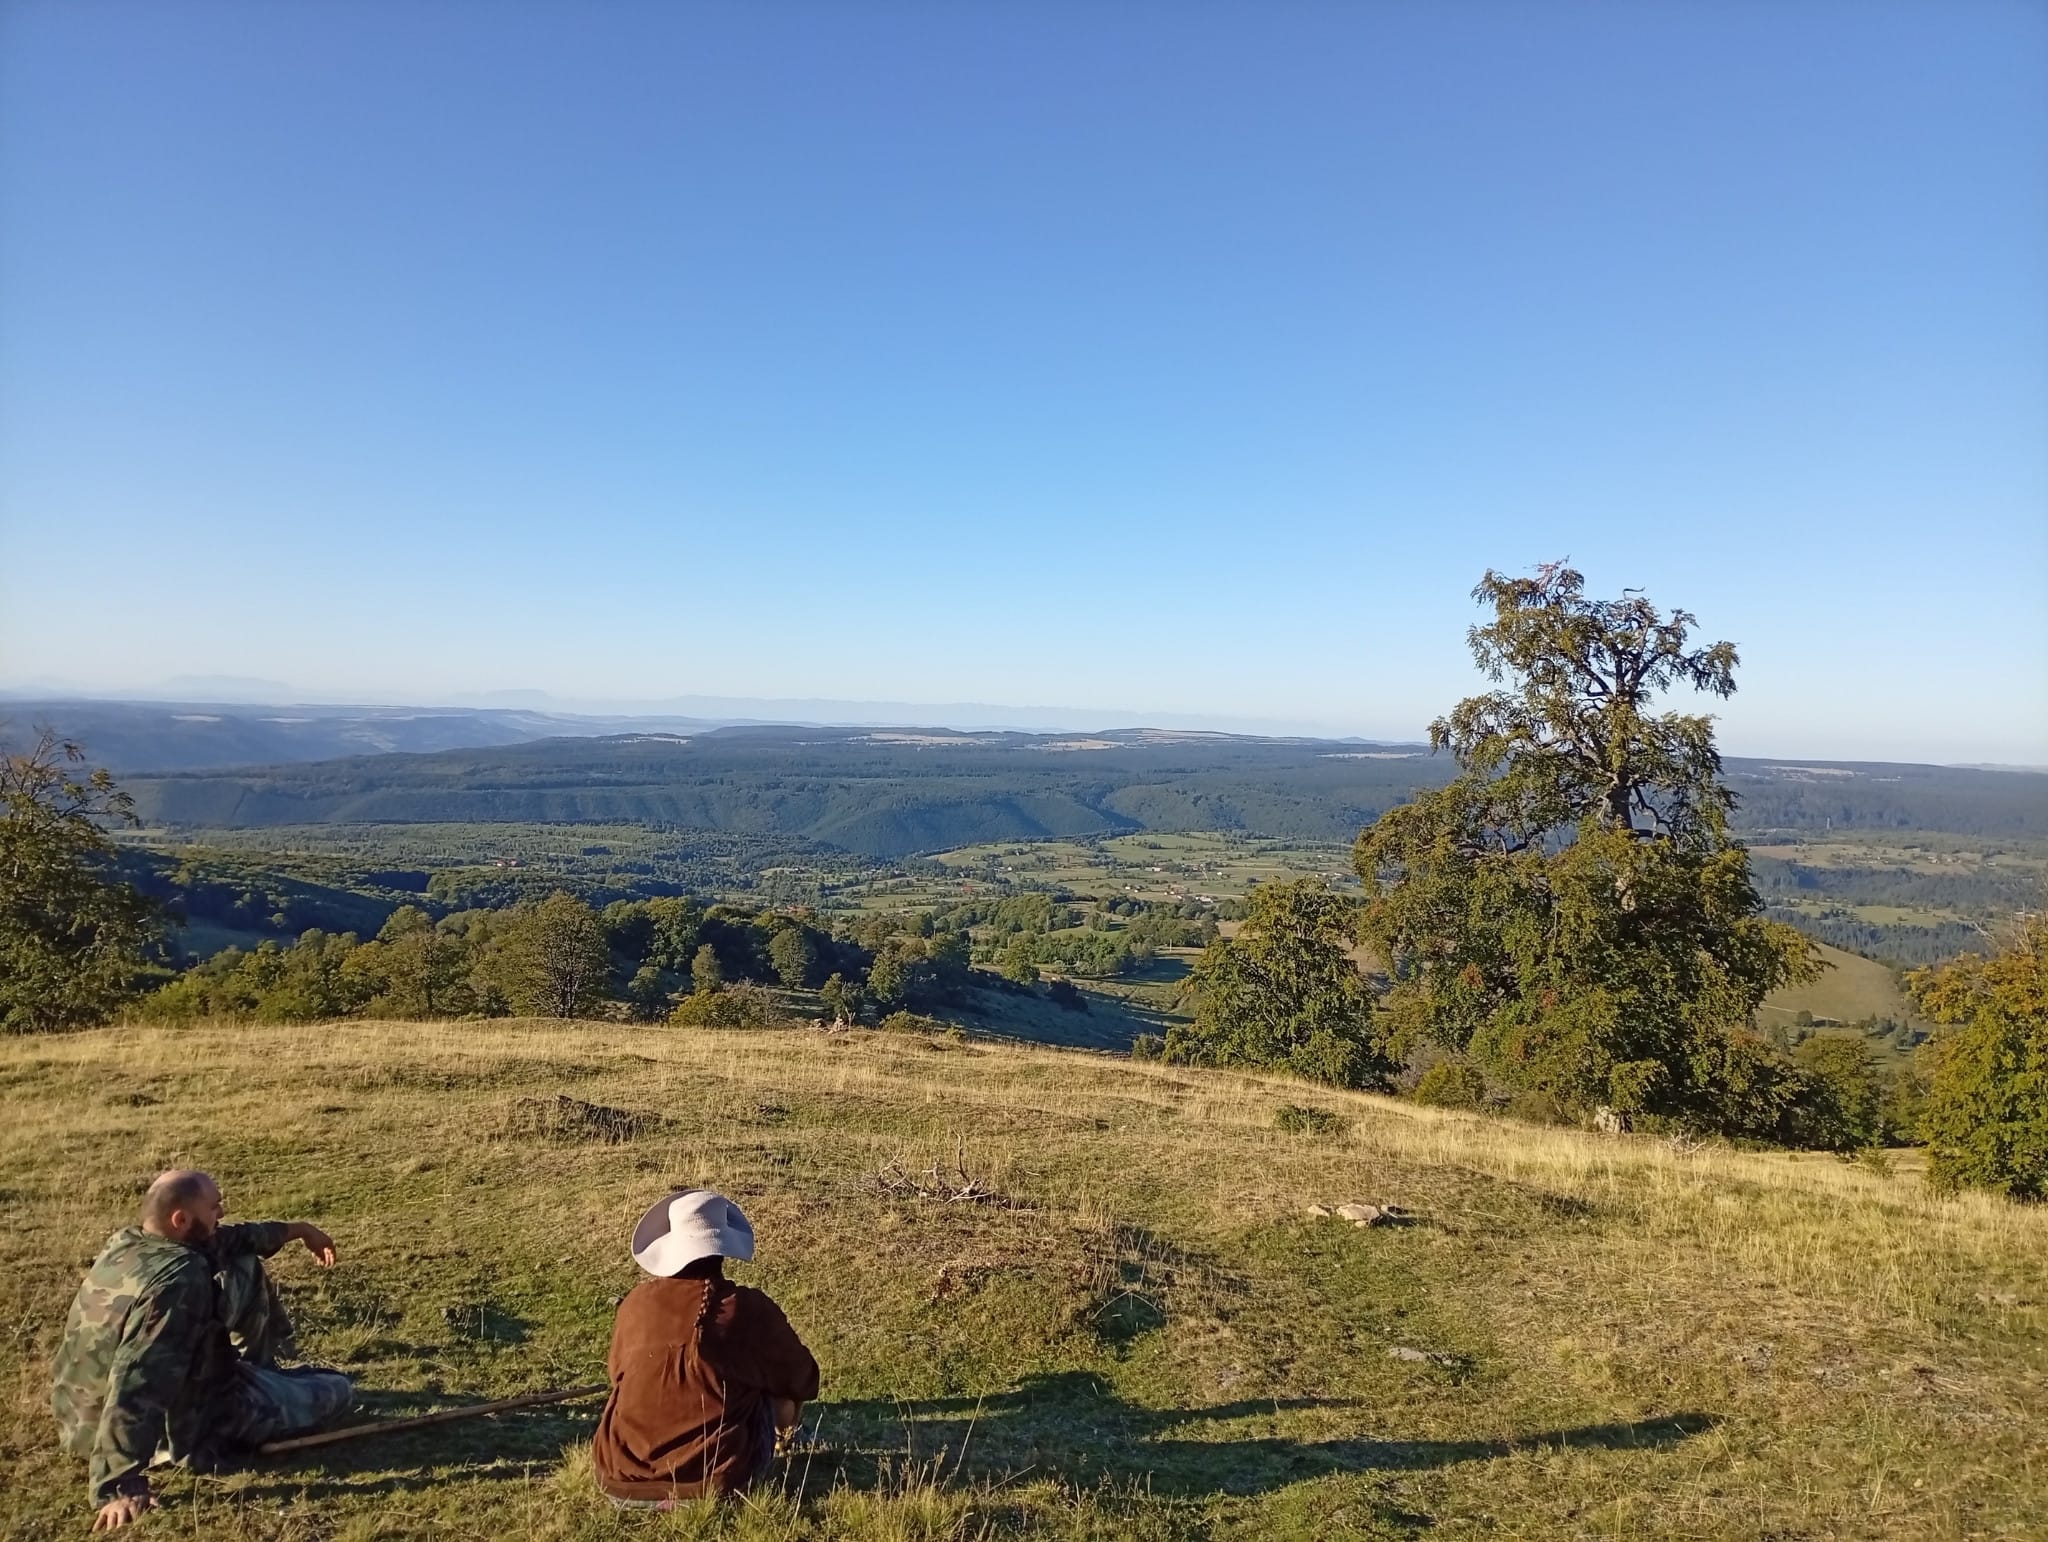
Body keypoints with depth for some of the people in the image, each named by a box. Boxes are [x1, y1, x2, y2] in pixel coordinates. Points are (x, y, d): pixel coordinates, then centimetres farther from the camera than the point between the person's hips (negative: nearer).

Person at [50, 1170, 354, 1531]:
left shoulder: (124, 1243, -5)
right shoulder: (179, 1281, -34)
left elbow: (223, 1241, 9)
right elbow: (135, 1386, -40)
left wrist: (296, 1229, 18)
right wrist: (120, 1489, -39)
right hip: (176, 1429, -8)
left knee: (241, 1269, 15)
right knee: (336, 1389, 6)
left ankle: (258, 1372, 28)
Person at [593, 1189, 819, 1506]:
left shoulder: (637, 1302, -4)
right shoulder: (751, 1309, -10)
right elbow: (802, 1382, 5)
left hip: (621, 1482, 3)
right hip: (712, 1485, -3)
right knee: (769, 1396, 20)